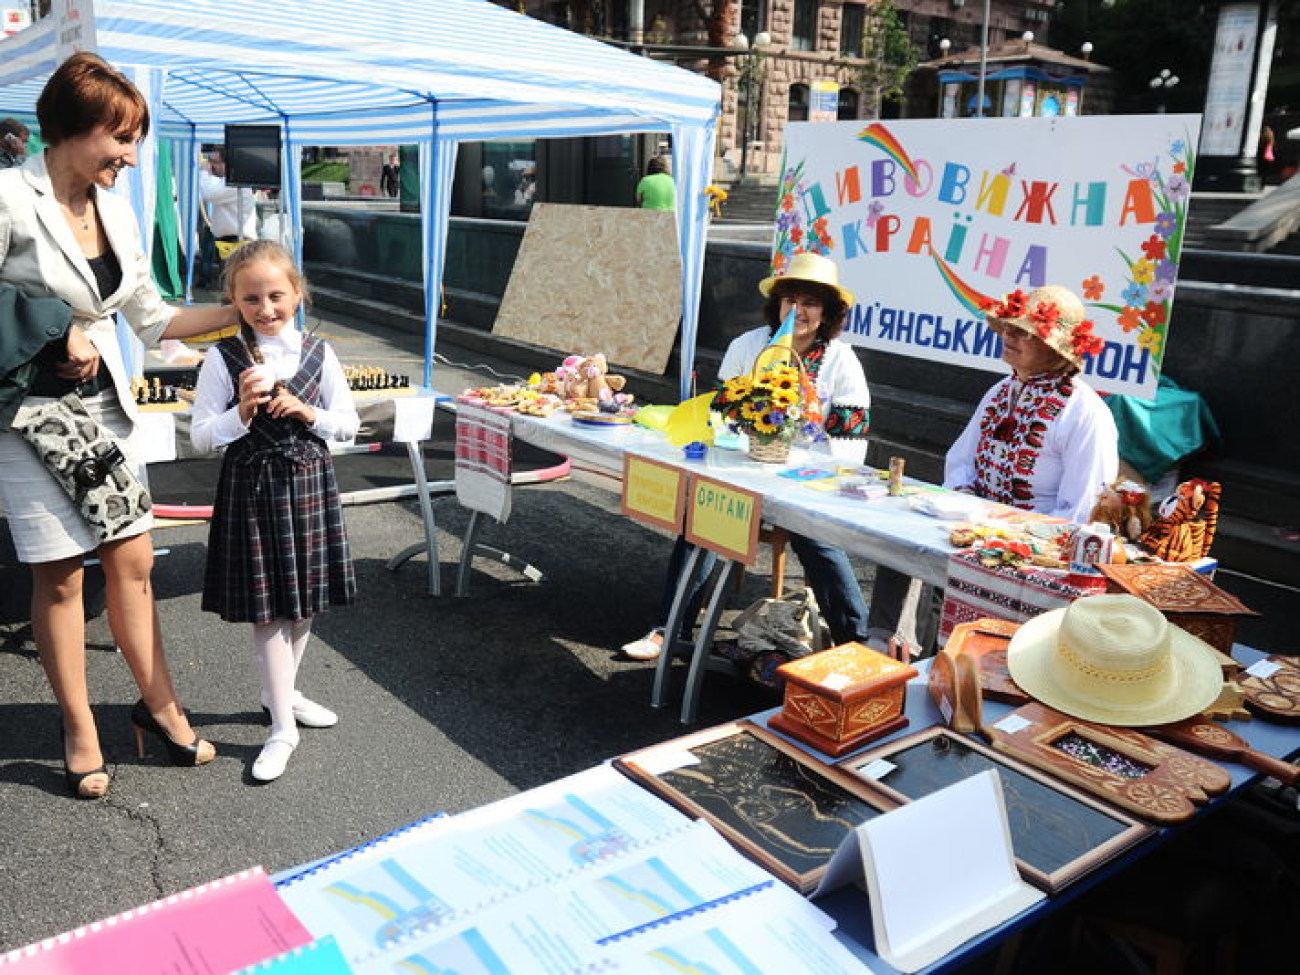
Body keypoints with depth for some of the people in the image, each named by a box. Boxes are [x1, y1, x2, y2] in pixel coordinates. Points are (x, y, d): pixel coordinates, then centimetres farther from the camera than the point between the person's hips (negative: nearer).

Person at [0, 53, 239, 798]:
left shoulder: (117, 211, 7)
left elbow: (152, 321, 12)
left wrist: (236, 312, 5)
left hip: (108, 406, 6)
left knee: (132, 562, 8)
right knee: (61, 574, 3)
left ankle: (158, 703, 23)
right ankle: (81, 733, 18)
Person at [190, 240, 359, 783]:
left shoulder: (318, 354, 1)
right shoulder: (223, 359, -7)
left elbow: (349, 423, 6)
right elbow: (201, 437, -5)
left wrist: (307, 412, -11)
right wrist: (242, 411, -20)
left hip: (309, 485, 3)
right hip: (252, 490, -3)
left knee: (303, 606, 15)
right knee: (268, 614, 1)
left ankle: (283, 693, 38)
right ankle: (282, 728, 11)